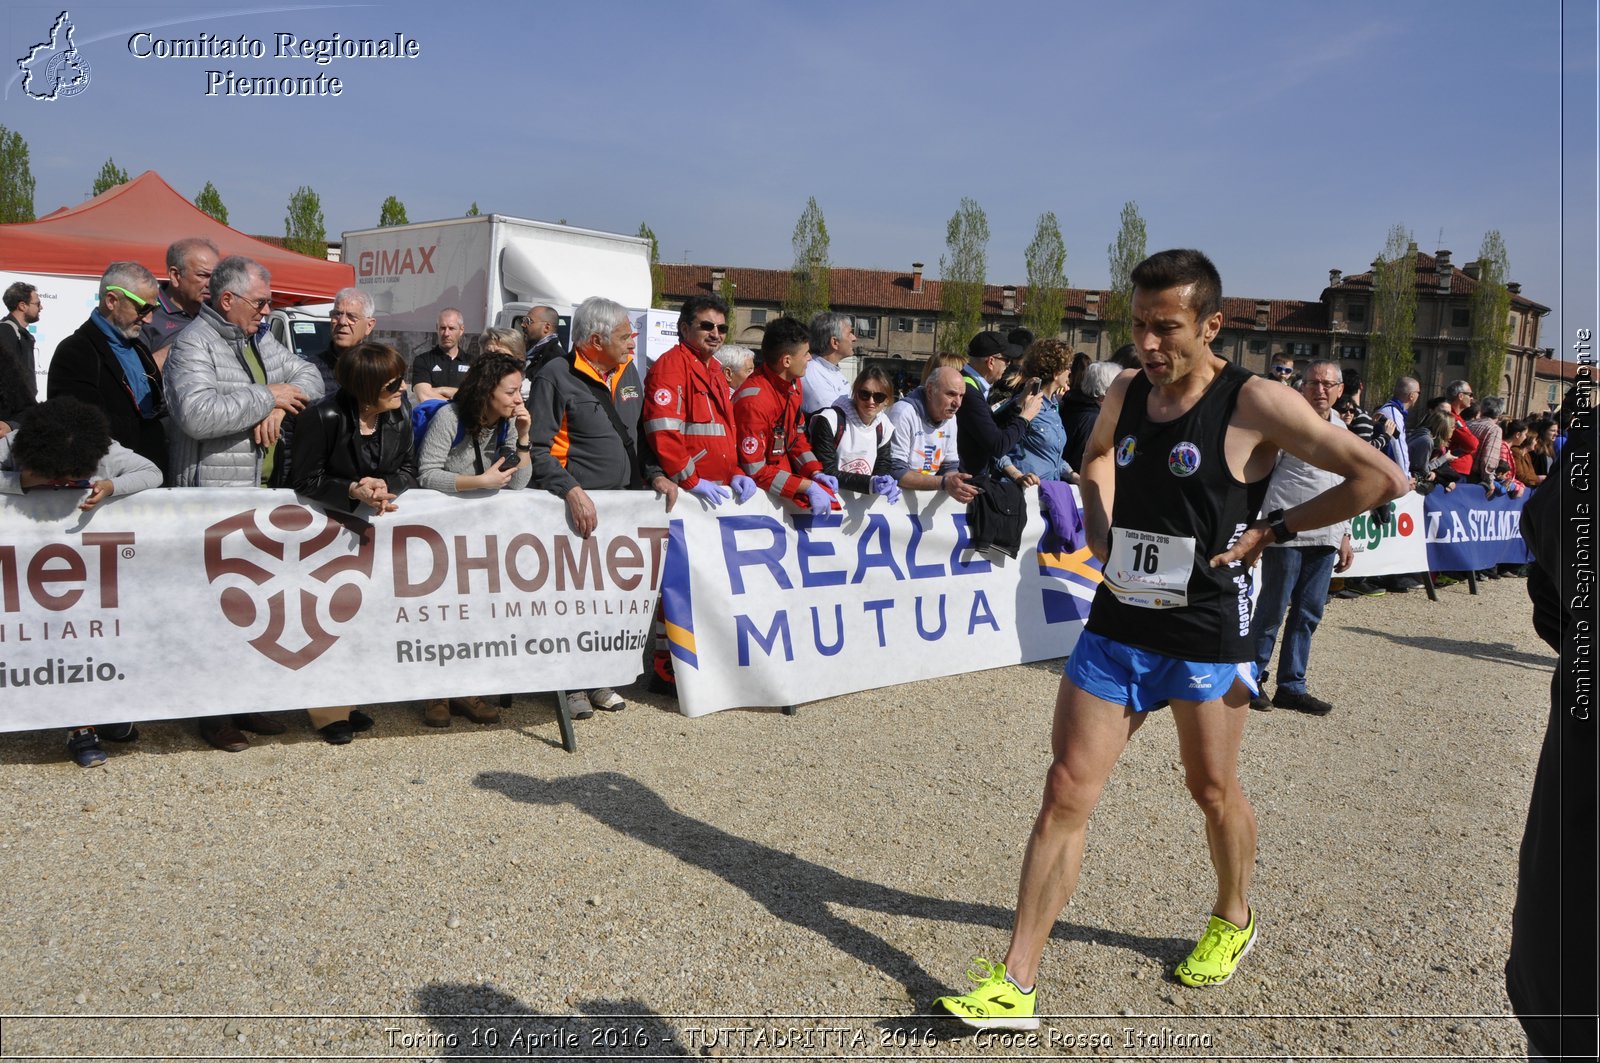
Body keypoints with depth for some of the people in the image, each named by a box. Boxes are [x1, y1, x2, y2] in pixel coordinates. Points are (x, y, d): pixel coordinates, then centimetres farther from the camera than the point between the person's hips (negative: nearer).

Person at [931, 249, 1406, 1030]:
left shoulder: (1255, 405, -15)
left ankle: (1233, 921, 46)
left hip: (1206, 633, -4)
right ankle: (1013, 987, 5)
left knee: (1214, 790, 15)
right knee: (1066, 791, 0)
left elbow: (1382, 478, -14)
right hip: (1116, 625, 5)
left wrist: (1273, 529, -11)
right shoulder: (1124, 394, 3)